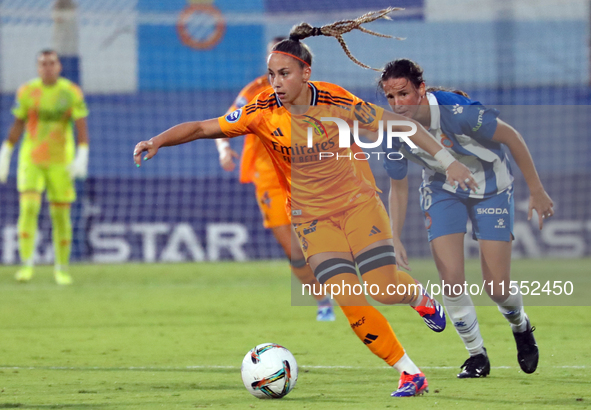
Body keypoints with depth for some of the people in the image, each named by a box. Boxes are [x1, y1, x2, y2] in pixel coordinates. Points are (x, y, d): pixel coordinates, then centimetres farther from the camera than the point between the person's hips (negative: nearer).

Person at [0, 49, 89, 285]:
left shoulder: (72, 93, -3)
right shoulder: (26, 92, 0)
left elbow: (82, 127, -4)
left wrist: (82, 157, -17)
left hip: (61, 163, 0)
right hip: (30, 160, 0)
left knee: (61, 215, 3)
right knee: (28, 207, -17)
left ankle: (62, 268, 18)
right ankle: (26, 265, -15)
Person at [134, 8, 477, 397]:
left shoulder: (336, 102, -14)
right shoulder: (263, 112, -13)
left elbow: (401, 124, -6)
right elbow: (203, 127, -11)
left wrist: (447, 160, -7)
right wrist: (158, 141, -26)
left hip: (358, 203, -1)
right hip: (312, 217, 1)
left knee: (385, 288, -13)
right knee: (350, 302, -13)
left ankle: (420, 296, 26)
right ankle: (410, 373, 0)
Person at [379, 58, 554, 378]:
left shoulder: (457, 112, -35)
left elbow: (512, 138, -21)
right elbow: (398, 187, -3)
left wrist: (536, 192, -16)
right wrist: (395, 239, -10)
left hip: (490, 187, -3)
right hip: (442, 191, 3)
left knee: (496, 287, -5)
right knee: (451, 279, -14)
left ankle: (521, 327, 31)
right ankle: (476, 356, 9)